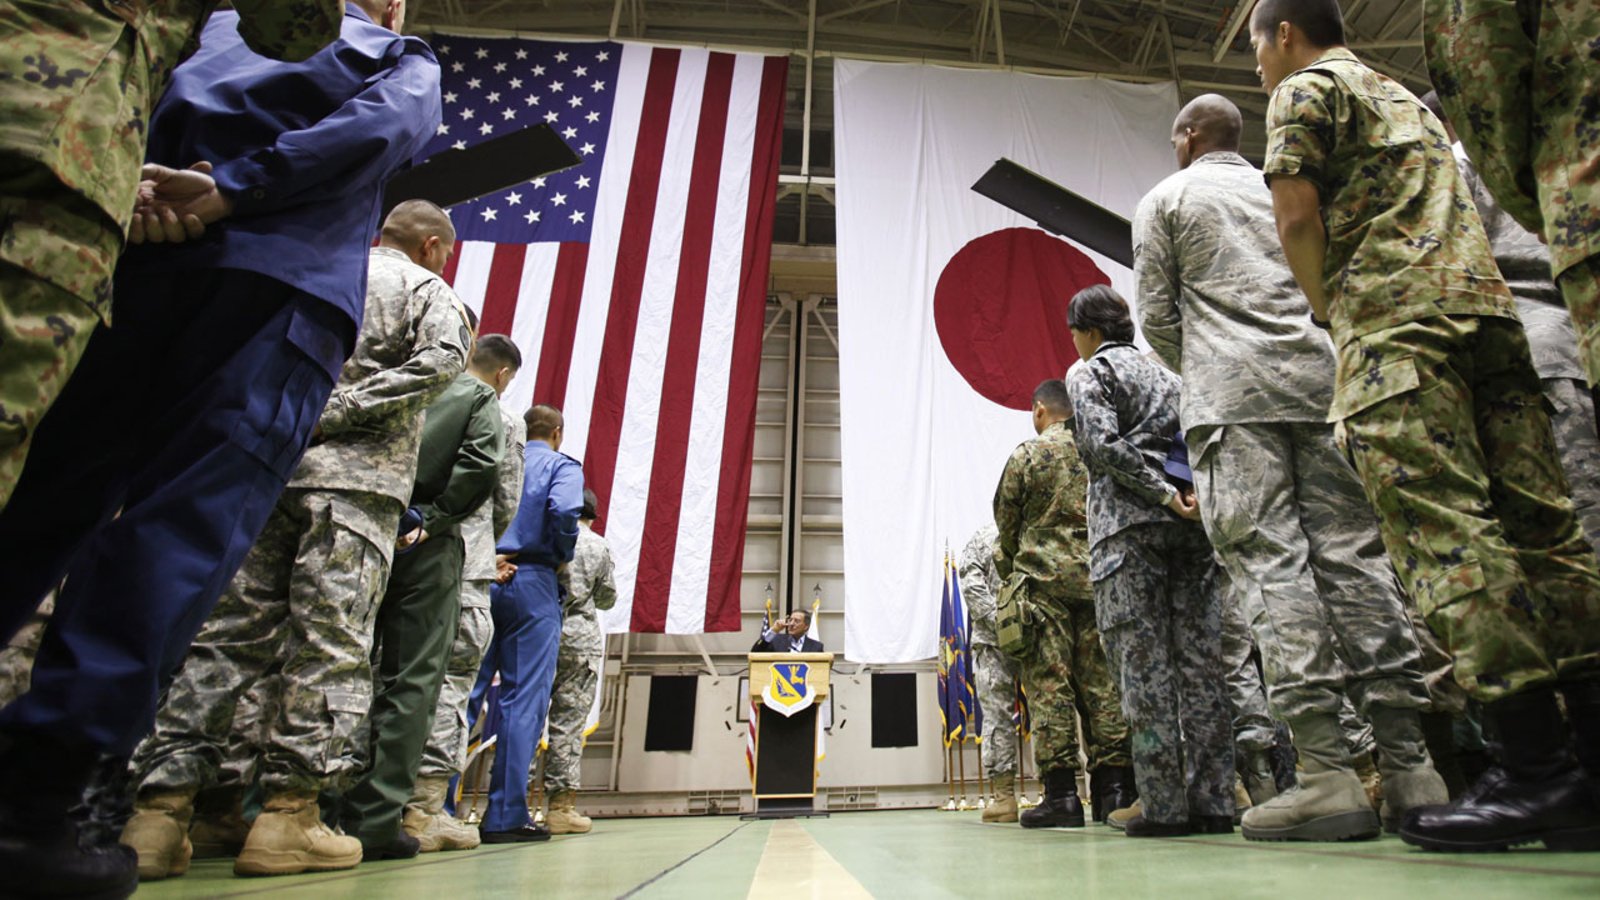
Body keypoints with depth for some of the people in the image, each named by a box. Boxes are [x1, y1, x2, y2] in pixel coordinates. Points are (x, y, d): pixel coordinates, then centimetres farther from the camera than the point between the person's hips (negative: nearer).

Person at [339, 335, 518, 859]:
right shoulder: (484, 402, 2)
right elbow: (481, 467, -16)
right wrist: (432, 516, -8)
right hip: (426, 548, -5)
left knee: (359, 673, 11)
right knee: (412, 683, 1)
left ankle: (338, 808, 15)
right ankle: (375, 820, 1)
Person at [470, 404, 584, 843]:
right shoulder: (561, 465, 4)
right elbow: (564, 511, -16)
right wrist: (564, 556, -1)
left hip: (481, 578, 5)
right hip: (530, 582, -5)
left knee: (467, 692, 9)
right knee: (523, 699, -2)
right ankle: (505, 815, 0)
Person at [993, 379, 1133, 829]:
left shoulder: (1027, 454, 0)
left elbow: (1006, 522, 3)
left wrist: (1008, 575, 16)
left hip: (1043, 577, -4)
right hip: (1095, 578, 4)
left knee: (1048, 684, -3)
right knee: (1101, 682, 6)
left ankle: (1061, 792, -3)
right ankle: (1115, 785, 8)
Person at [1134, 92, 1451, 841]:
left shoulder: (1165, 199, 11)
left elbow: (1157, 314, 4)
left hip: (1230, 394, -5)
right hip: (1315, 381, 5)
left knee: (1271, 564, -11)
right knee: (1354, 554, -1)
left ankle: (1328, 775, -15)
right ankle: (1410, 765, -3)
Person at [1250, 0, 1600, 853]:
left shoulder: (1304, 90, 9)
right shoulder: (1406, 97, 35)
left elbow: (1299, 214, -6)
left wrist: (1326, 308, 7)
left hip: (1393, 320, -9)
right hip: (1487, 303, 9)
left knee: (1447, 533, -15)